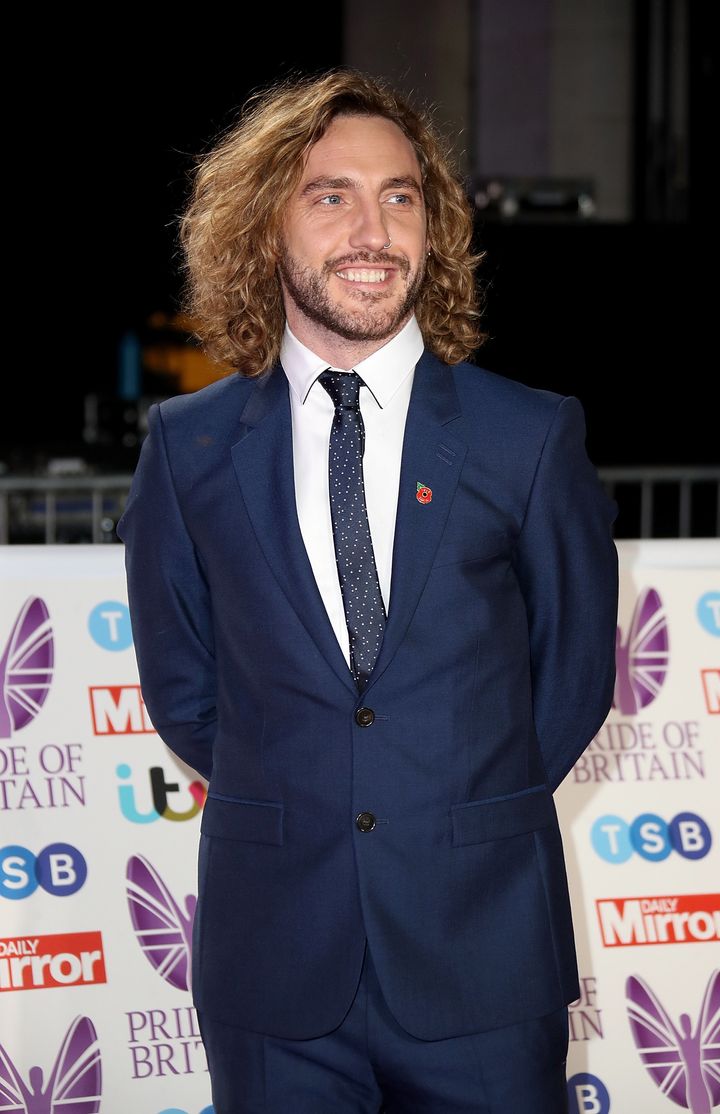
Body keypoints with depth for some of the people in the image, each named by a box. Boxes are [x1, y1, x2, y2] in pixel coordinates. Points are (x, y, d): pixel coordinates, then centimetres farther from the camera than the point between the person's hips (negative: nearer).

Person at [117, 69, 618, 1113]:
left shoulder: (533, 437, -2)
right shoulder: (187, 447, 2)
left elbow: (575, 675, 6)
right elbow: (180, 686, 11)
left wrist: (470, 820, 8)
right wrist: (286, 804, 8)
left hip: (482, 955, -1)